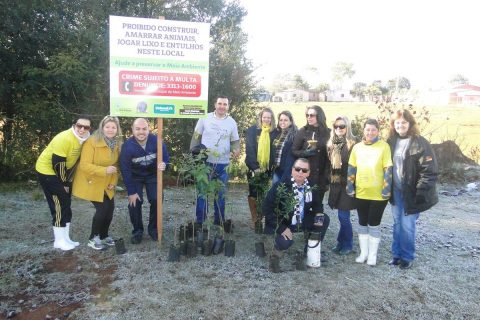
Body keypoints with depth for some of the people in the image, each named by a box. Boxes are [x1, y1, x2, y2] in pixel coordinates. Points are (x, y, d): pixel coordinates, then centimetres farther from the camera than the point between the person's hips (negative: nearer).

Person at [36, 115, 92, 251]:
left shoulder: (85, 139, -4)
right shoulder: (64, 139, -29)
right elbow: (57, 164, -27)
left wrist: (68, 180, 7)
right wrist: (64, 183, -15)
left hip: (61, 173, 9)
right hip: (47, 171, -9)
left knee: (66, 204, 11)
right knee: (59, 205, -7)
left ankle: (65, 238, 22)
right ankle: (59, 240, 4)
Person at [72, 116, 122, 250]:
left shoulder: (118, 144, -1)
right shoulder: (92, 142, -22)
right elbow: (84, 165, -26)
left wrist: (113, 181, -2)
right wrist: (104, 170, -38)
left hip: (106, 184, 7)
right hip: (91, 182, -6)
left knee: (110, 208, 6)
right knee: (102, 209, -11)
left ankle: (104, 236, 29)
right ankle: (93, 238, 10)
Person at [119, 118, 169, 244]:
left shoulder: (157, 141, -25)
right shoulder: (127, 146, -26)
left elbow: (165, 157, -10)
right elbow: (125, 170, -19)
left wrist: (163, 164, -37)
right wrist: (131, 192, -17)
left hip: (153, 175, 1)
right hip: (135, 177, -1)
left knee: (156, 200, -8)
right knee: (135, 202, -9)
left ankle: (153, 229, 15)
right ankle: (137, 231, 13)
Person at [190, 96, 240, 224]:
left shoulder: (232, 122, 3)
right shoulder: (205, 119, -2)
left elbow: (235, 141, 8)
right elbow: (196, 138, 2)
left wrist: (236, 150, -14)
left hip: (223, 164, 2)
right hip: (205, 162, -1)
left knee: (220, 194, 12)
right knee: (202, 192, 5)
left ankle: (219, 221, 25)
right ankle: (200, 221, 16)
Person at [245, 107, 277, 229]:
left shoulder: (274, 132, 3)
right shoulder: (252, 130, -4)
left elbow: (274, 150, 0)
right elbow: (249, 149, -10)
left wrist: (271, 167, -10)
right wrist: (255, 166, -17)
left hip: (266, 168, 2)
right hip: (253, 167, -2)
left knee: (263, 194, 7)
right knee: (253, 193, 4)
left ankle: (261, 217, 17)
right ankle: (255, 219, 12)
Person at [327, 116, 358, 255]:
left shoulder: (353, 143, -9)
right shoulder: (332, 143, 11)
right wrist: (328, 181, 12)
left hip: (347, 184, -6)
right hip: (336, 184, 6)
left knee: (343, 215, -2)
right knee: (343, 215, 14)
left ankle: (346, 244, 15)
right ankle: (342, 242, 26)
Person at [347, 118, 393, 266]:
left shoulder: (384, 146, -6)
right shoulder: (357, 147, 5)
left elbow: (388, 169, -9)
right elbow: (351, 168, 7)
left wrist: (386, 189, -13)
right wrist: (350, 186, 2)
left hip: (378, 193, -4)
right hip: (361, 192, 4)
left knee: (374, 224, 6)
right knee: (362, 223, 13)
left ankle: (372, 255, 20)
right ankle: (363, 252, 27)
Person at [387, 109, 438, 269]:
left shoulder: (420, 143, -13)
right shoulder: (391, 141, 5)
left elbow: (430, 171, -16)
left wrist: (421, 193, -20)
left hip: (411, 193, -5)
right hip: (395, 191, 5)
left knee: (407, 225, 2)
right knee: (397, 223, 14)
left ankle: (407, 257, 19)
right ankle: (396, 253, 27)